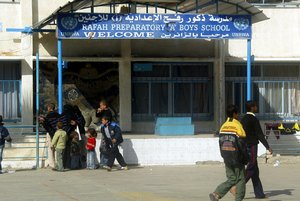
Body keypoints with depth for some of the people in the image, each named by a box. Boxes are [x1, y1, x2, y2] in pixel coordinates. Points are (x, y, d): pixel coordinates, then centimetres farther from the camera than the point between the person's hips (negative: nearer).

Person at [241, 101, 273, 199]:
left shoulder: (243, 119, 11)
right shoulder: (254, 120, -14)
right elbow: (260, 135, -16)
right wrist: (268, 147, -13)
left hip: (245, 146, 8)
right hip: (252, 146, -8)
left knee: (255, 170, 10)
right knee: (251, 169, -7)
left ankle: (259, 193, 10)